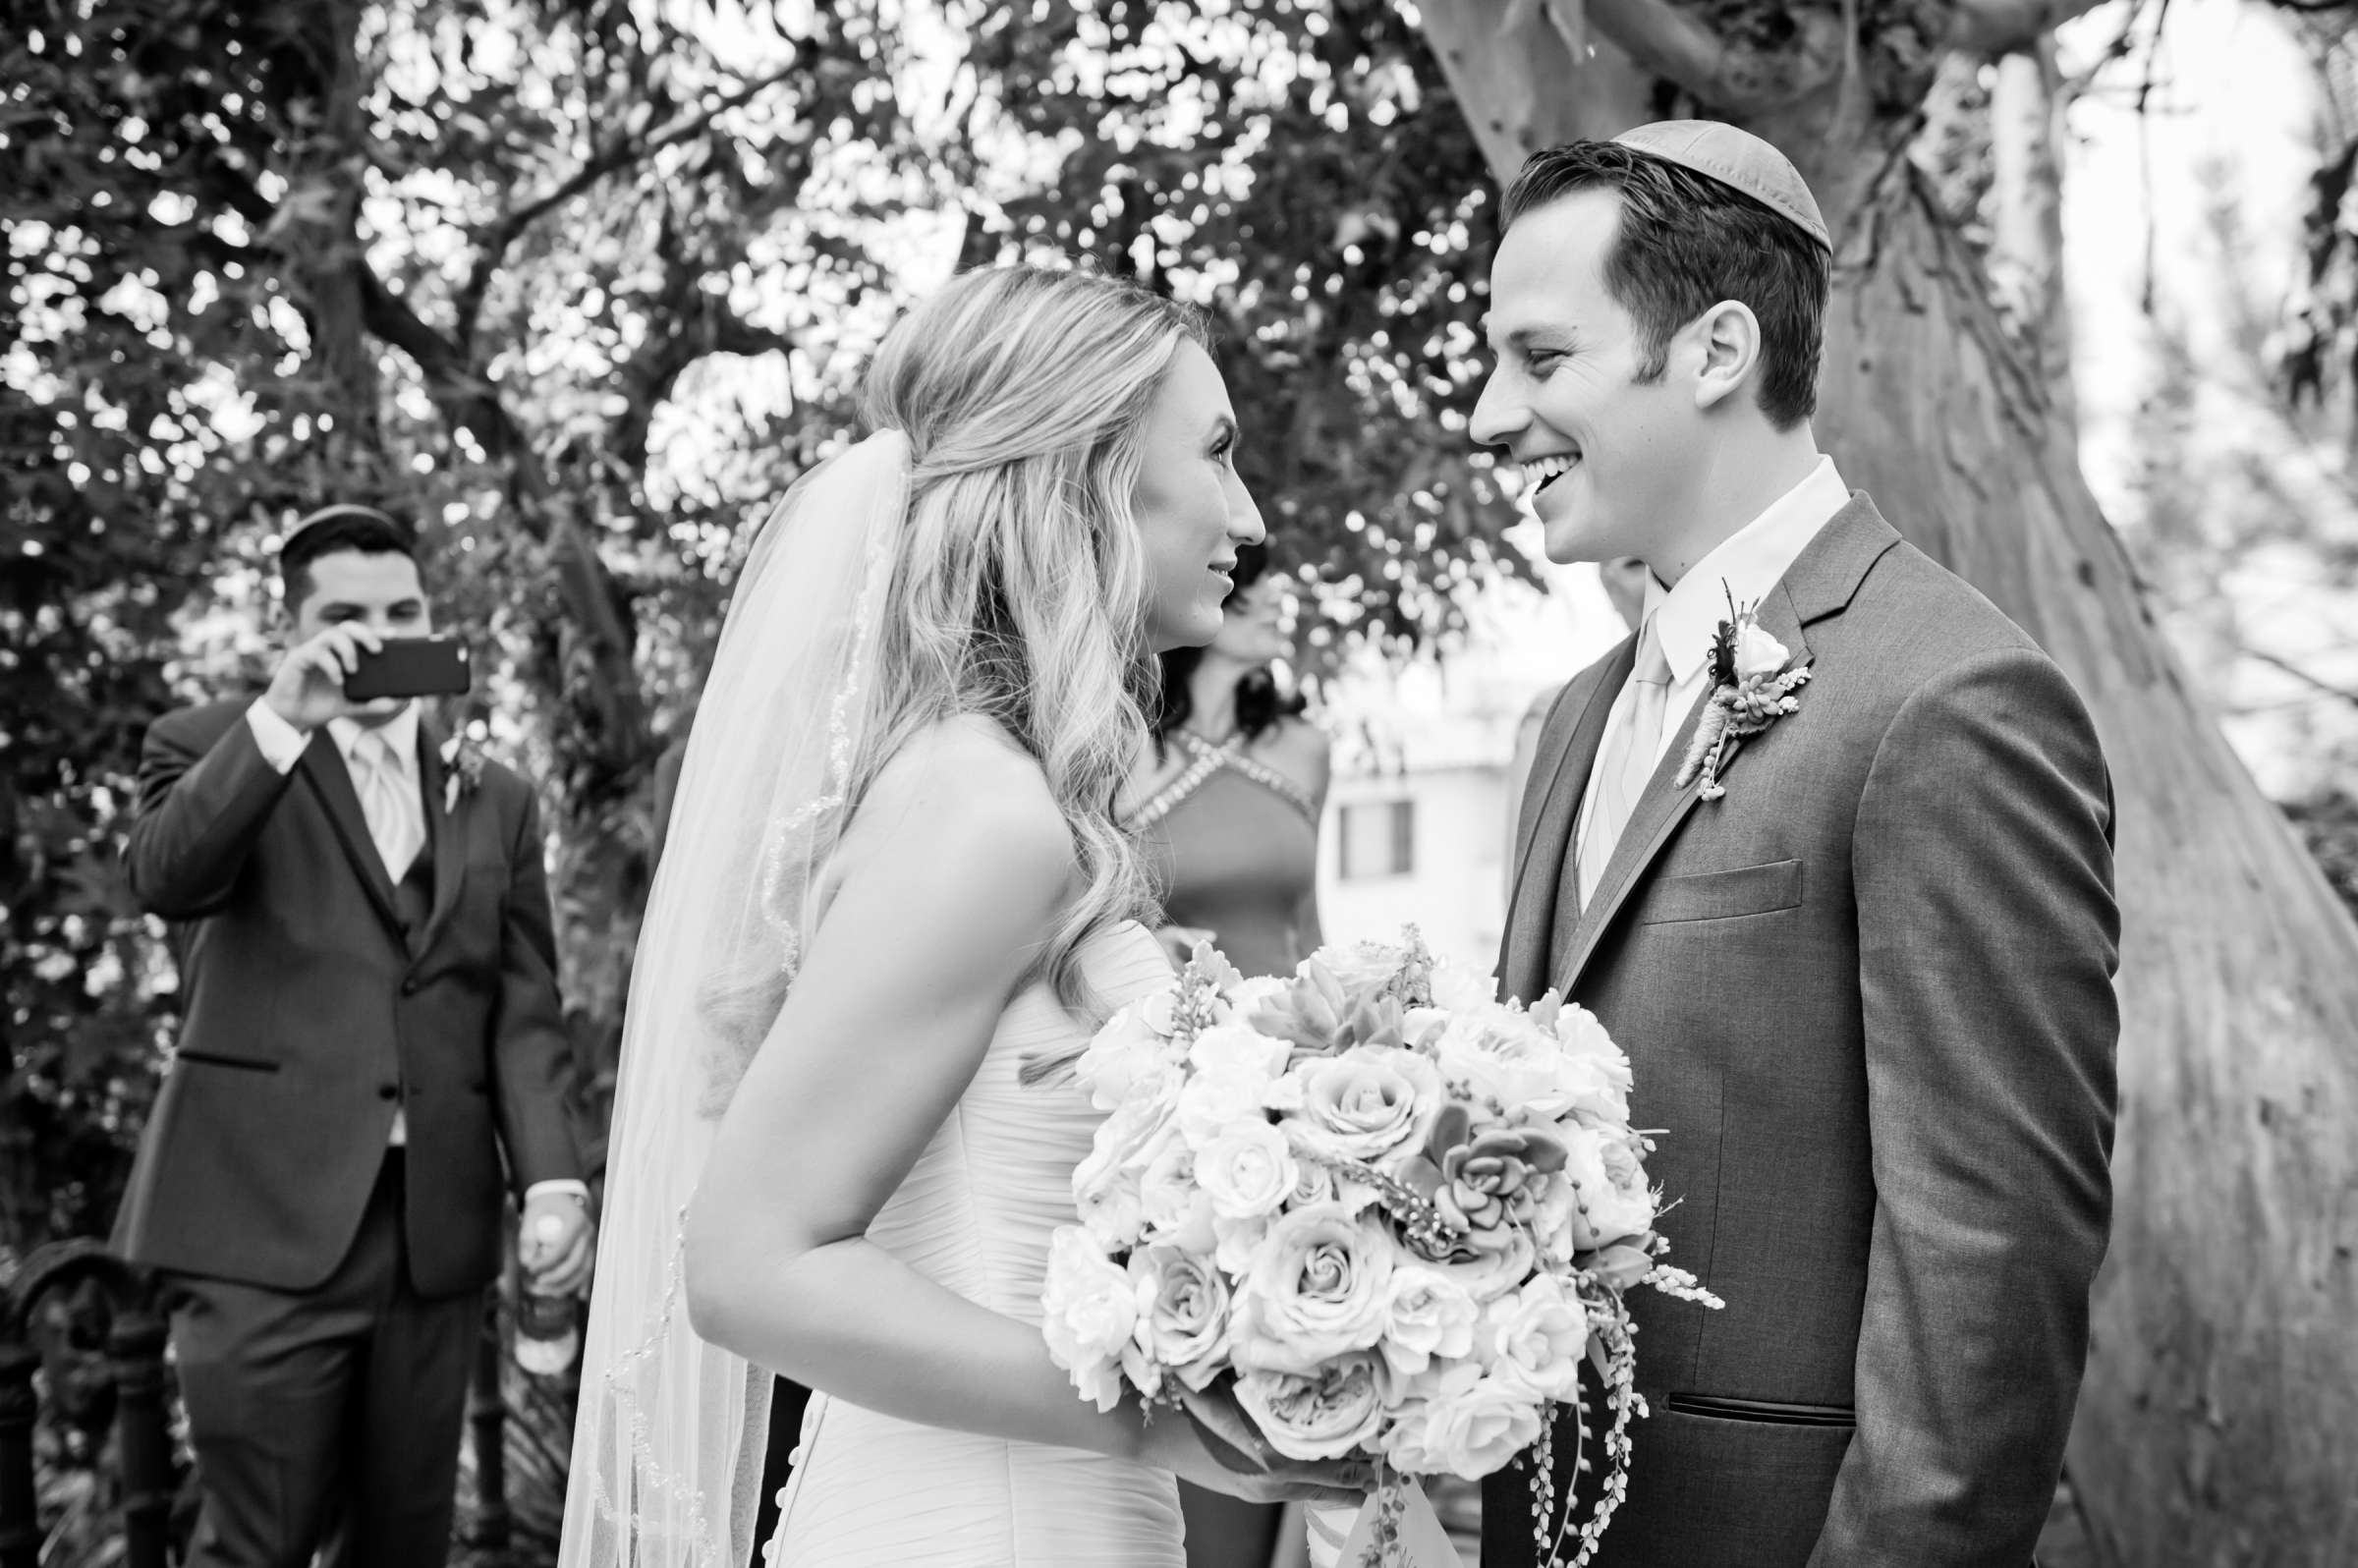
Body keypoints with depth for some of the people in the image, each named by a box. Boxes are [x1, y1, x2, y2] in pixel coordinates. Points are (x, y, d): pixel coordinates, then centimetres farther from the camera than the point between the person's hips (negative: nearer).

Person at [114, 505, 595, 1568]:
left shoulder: (497, 803, 16)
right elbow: (162, 877, -13)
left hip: (437, 1230, 3)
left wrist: (552, 1181, -6)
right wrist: (280, 717, -21)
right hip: (266, 1217, -3)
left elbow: (524, 1015, 8)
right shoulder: (211, 750, 8)